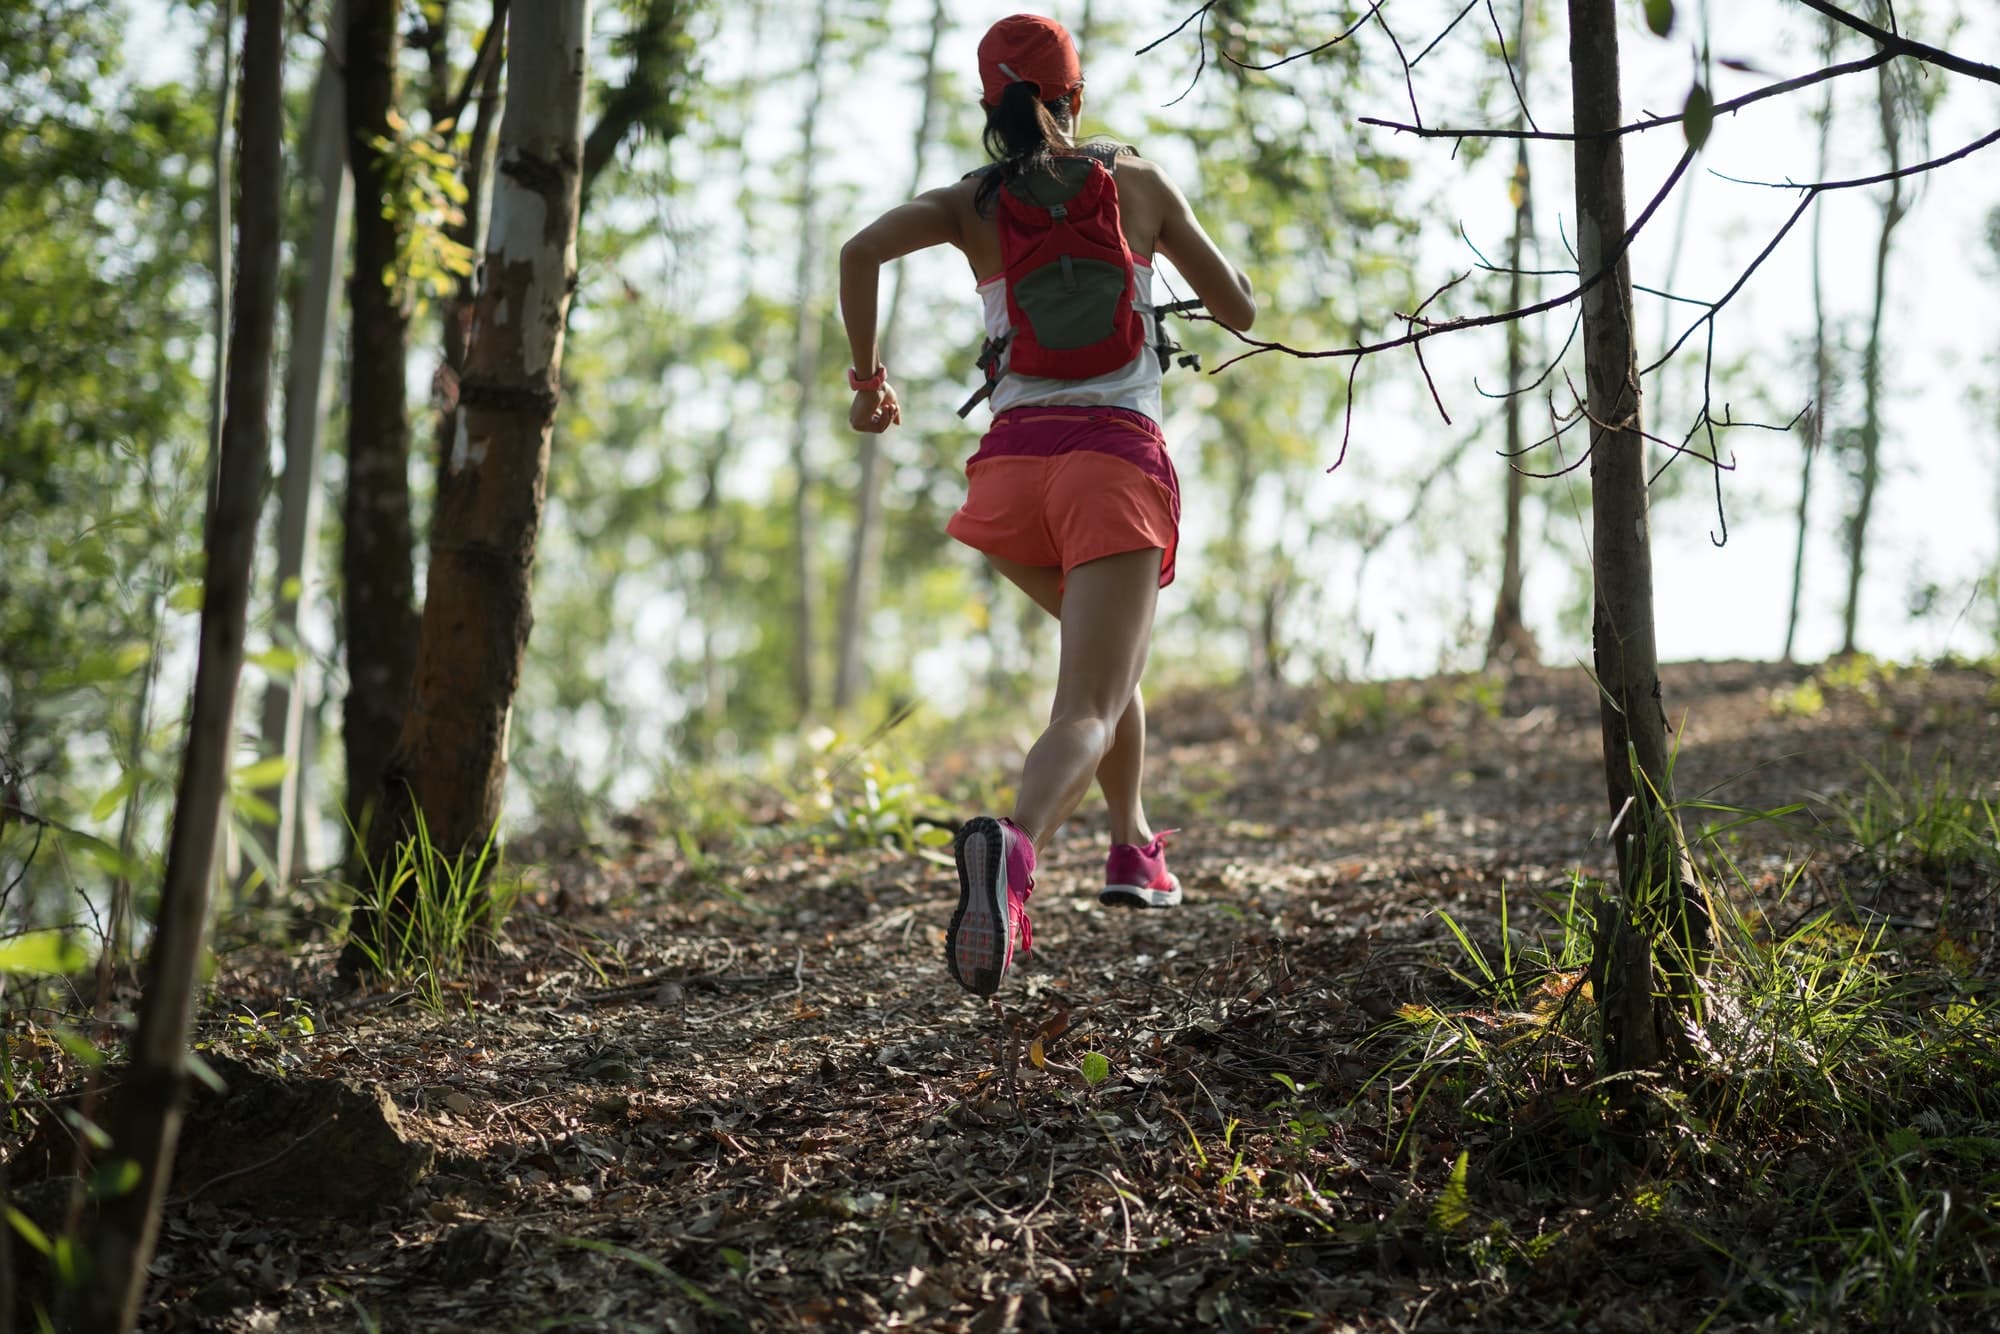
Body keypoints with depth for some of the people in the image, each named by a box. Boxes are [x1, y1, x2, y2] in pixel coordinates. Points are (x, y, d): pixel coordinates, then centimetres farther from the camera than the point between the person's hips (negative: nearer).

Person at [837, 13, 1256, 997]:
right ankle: (1015, 847, -45)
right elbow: (1239, 310, 14)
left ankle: (1134, 844, 32)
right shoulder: (1138, 182, 10)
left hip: (1014, 459, 3)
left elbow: (862, 251, -10)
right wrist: (1174, 245, 35)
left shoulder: (971, 203, 10)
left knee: (1110, 646, 32)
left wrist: (867, 373, 5)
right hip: (1118, 457, -3)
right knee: (1088, 710, -14)